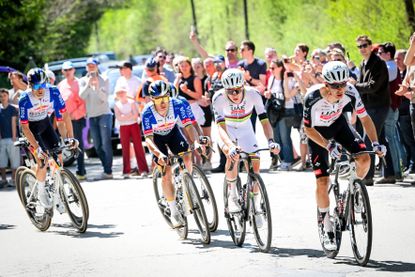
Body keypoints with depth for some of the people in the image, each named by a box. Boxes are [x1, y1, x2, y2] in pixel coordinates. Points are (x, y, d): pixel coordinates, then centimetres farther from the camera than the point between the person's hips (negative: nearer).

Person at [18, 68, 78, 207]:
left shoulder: (53, 92, -26)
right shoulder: (24, 100, -33)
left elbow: (64, 115, -19)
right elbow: (25, 127, -29)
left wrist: (70, 137, -26)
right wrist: (37, 148, -35)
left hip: (45, 123, 4)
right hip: (30, 127, -4)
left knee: (58, 156, -5)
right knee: (42, 160, -16)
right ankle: (41, 192, 4)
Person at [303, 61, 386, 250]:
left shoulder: (350, 92, -28)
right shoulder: (313, 98, -36)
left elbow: (365, 118, -16)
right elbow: (308, 128, -23)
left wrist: (375, 143, -28)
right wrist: (328, 146, -35)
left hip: (338, 123, 3)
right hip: (317, 132, -3)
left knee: (364, 158, -20)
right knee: (322, 181, -10)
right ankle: (328, 229, 5)